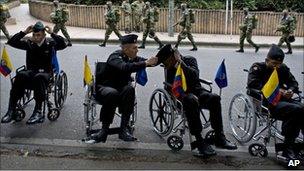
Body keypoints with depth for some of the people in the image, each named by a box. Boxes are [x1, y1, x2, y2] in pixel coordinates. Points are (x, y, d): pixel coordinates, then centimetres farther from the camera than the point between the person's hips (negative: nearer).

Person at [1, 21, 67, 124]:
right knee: (20, 75, -33)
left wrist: (52, 34, -10)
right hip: (31, 72, 3)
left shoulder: (50, 44, 7)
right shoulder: (29, 44, 13)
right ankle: (11, 110, -35)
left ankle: (38, 112, -41)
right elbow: (11, 42, 9)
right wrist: (24, 32, 3)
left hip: (45, 73, -2)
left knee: (39, 77, -40)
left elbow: (63, 45, -11)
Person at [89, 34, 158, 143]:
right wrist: (145, 63, -42)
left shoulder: (132, 58, 4)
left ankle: (124, 129, -28)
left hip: (120, 89, 5)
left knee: (129, 90, -30)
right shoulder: (115, 57, -17)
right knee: (113, 93, -39)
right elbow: (124, 67, -38)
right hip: (103, 88, -5)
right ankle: (104, 129, -28)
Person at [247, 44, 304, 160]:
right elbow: (252, 83, -14)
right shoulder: (258, 68, 3)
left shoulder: (283, 69, 19)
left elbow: (294, 83, 22)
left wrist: (291, 90, -5)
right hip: (268, 102, -6)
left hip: (283, 99, 6)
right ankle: (288, 149, -23)